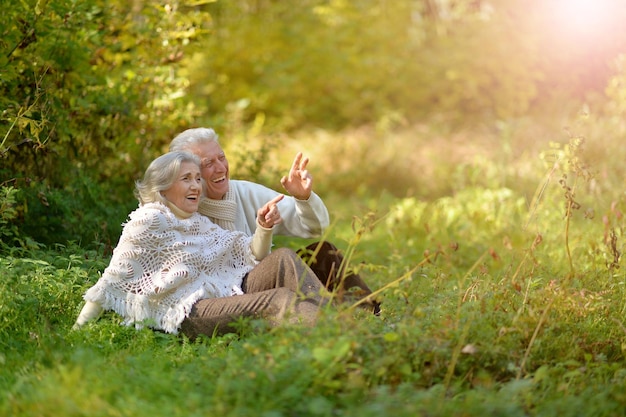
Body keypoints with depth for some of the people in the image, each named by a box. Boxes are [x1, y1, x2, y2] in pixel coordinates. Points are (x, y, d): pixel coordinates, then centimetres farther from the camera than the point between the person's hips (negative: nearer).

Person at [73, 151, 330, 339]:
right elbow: (115, 277, -5)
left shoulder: (200, 223, 22)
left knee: (283, 258, -11)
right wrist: (80, 328, -8)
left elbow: (252, 258, 20)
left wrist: (264, 227, 0)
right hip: (188, 312, -8)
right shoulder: (149, 220, -3)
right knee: (281, 299, -26)